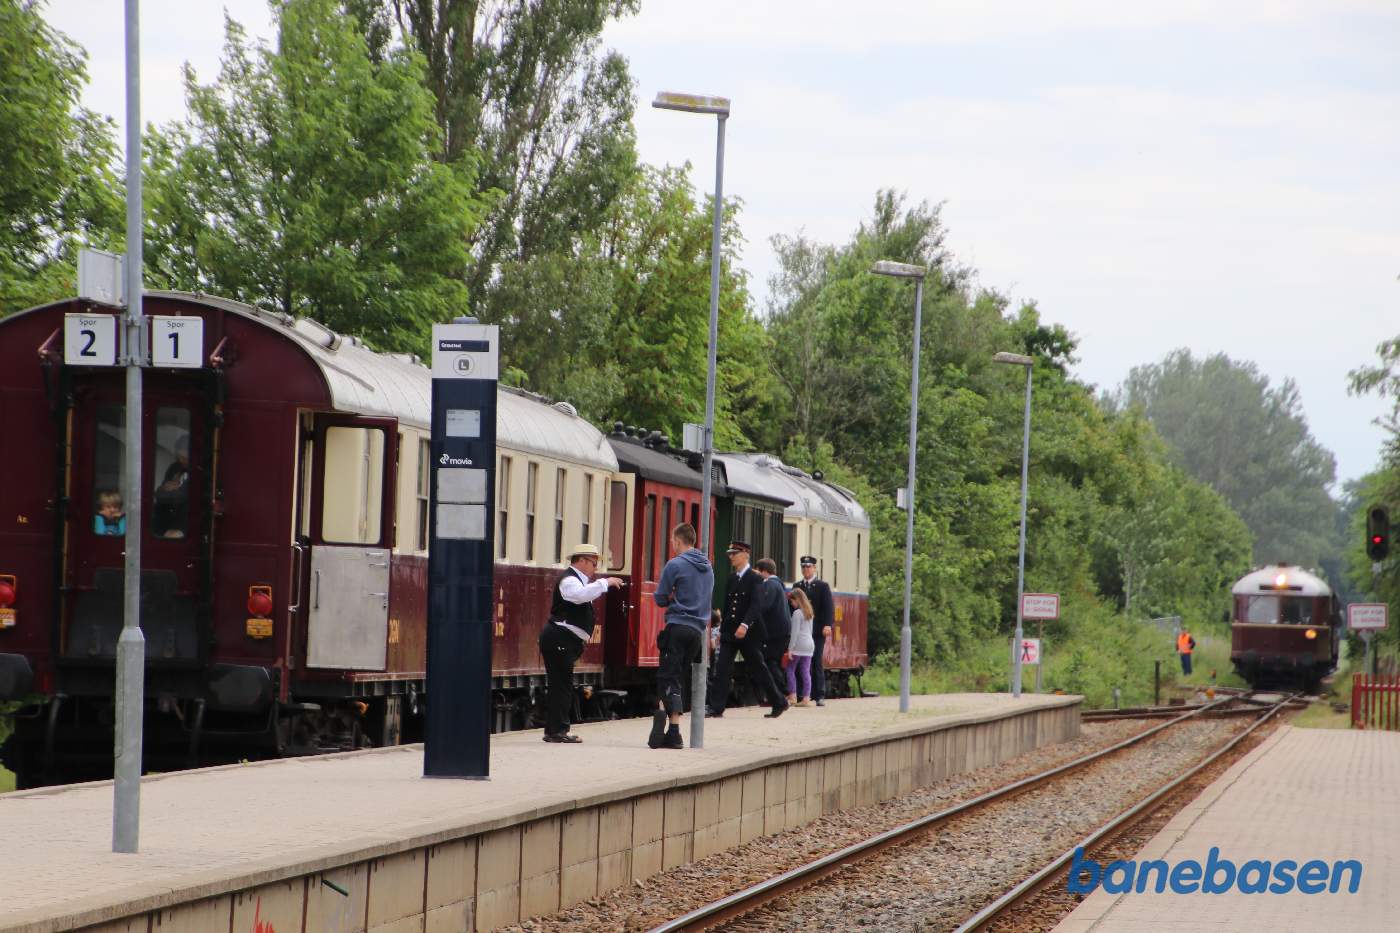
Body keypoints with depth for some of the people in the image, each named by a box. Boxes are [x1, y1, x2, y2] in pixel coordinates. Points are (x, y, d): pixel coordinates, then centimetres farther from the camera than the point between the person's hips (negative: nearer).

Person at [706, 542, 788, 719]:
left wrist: (745, 625, -31)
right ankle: (716, 707, -5)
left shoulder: (754, 578, -9)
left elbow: (755, 605, -19)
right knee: (722, 668, -4)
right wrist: (722, 629, 17)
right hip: (730, 631, 6)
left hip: (749, 632, -6)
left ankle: (779, 703, 17)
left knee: (757, 669, 3)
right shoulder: (731, 579, 13)